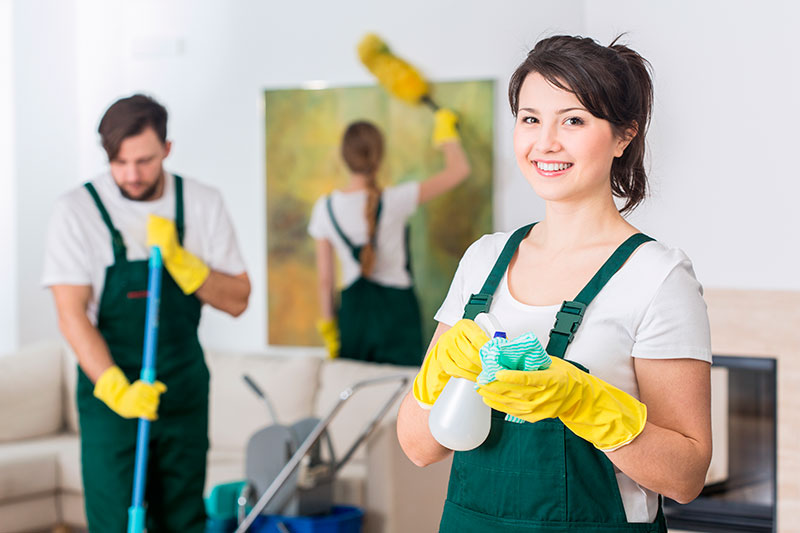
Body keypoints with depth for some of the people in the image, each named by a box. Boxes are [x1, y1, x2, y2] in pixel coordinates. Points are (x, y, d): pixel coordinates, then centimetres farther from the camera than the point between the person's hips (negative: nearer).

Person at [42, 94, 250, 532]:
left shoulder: (202, 204, 0)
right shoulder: (78, 209, -8)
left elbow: (237, 301, 0)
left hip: (185, 392, 3)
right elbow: (72, 315, -13)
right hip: (110, 393, -3)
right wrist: (117, 389, -25)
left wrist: (178, 260, -16)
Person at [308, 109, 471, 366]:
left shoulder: (325, 208, -4)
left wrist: (328, 325, 14)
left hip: (353, 313, 3)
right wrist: (446, 132, 11)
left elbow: (324, 279, 2)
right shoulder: (394, 201, -13)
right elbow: (459, 169, -6)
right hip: (396, 308, -3)